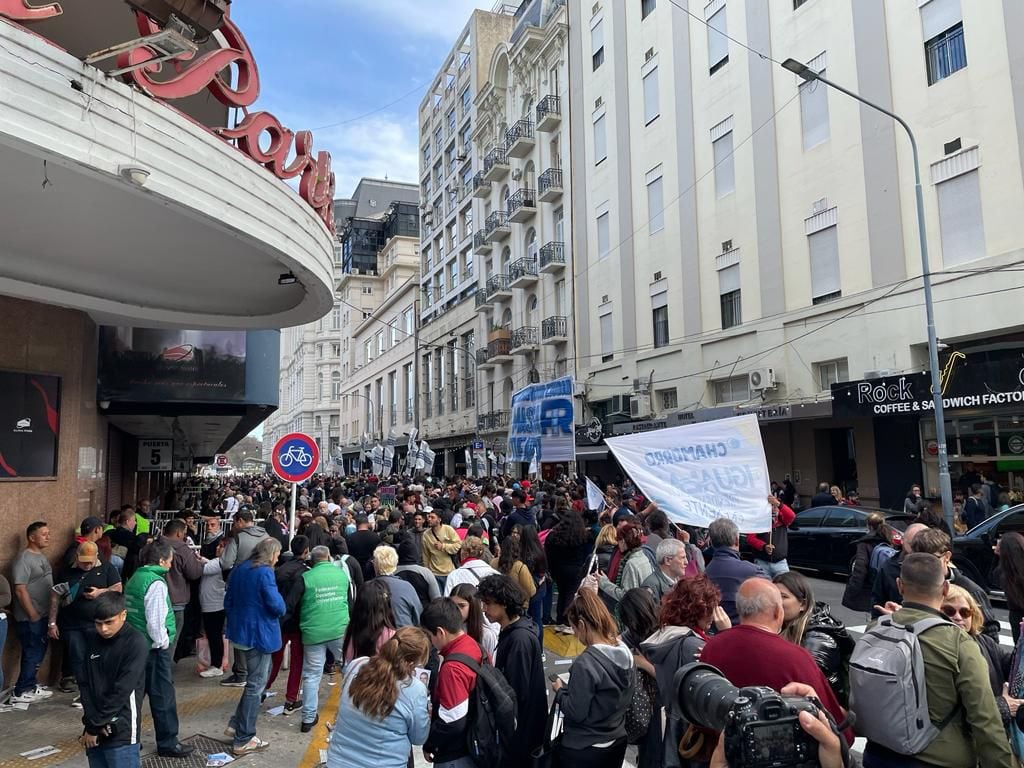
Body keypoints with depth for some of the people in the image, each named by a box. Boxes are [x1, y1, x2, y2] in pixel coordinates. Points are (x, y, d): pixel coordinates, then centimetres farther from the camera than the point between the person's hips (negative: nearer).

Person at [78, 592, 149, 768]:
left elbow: (122, 690, -15)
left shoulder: (136, 643, -13)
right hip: (94, 729, 6)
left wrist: (94, 726, -10)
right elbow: (84, 684, 5)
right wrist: (91, 721, -7)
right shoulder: (93, 640, 7)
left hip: (121, 732, -6)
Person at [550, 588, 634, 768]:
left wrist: (559, 690, -4)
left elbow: (575, 713, -21)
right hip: (618, 742, 7)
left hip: (583, 751, -7)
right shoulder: (624, 651, -5)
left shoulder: (585, 663, -28)